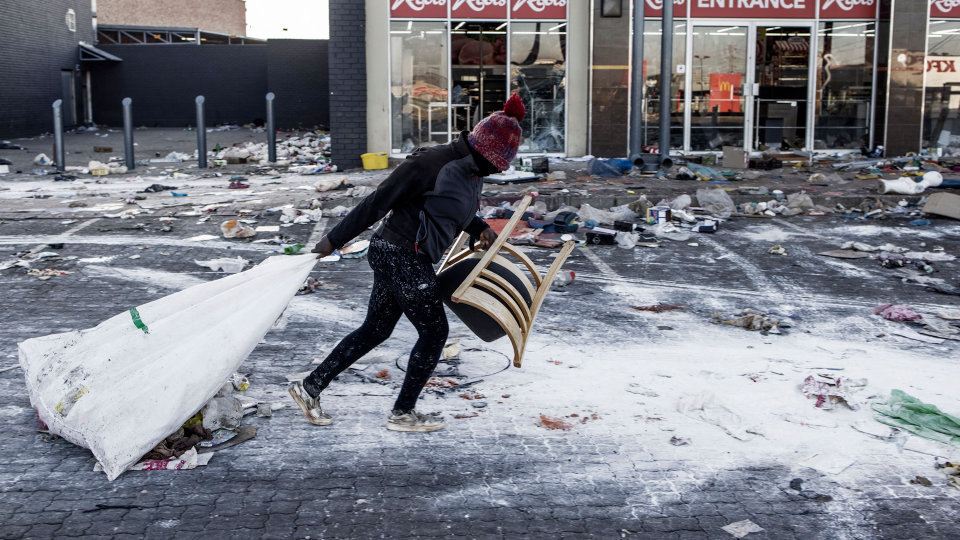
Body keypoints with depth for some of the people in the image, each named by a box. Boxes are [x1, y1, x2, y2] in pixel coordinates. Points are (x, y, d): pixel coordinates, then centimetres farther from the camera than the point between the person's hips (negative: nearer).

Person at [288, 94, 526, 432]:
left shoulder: (473, 170, 8)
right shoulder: (431, 163, -20)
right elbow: (378, 201, -17)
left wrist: (479, 228, 8)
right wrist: (334, 240, -13)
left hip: (411, 261, 9)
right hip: (401, 257, -9)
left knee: (375, 330, 15)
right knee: (434, 332, 2)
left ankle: (310, 387, 24)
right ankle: (403, 413, 17)